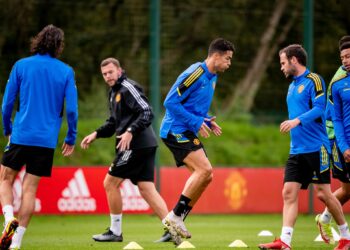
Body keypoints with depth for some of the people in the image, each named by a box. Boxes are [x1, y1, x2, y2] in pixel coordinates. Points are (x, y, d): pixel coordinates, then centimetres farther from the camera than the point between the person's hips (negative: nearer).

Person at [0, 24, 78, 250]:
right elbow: (72, 109, -1)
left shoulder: (21, 66, 2)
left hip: (21, 136, -1)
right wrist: (71, 138, 11)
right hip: (47, 140, 1)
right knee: (30, 189, 3)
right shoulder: (66, 71, 3)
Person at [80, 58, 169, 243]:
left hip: (137, 145, -10)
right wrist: (96, 134, 18)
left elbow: (147, 113, -19)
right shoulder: (114, 92, 20)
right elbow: (114, 122, 30)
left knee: (110, 183, -2)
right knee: (146, 189, 4)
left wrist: (130, 132, -27)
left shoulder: (128, 88, -10)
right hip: (145, 145, 10)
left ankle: (115, 232, 5)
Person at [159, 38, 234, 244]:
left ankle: (176, 221, 11)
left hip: (187, 132, 10)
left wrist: (208, 121, 8)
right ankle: (175, 215, -12)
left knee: (205, 176, 6)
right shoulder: (195, 74, -17)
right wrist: (196, 121, -19)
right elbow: (170, 102, -19)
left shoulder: (212, 78, 14)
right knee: (205, 169, -20)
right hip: (176, 130, -10)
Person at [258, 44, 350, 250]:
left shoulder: (313, 81, -8)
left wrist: (297, 120, -31)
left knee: (323, 193, -4)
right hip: (297, 150, 8)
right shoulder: (293, 86, 18)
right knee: (289, 193, -5)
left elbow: (319, 109, -19)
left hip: (316, 148, -8)